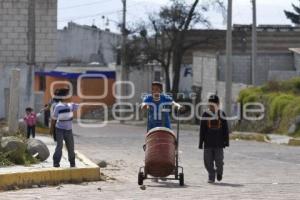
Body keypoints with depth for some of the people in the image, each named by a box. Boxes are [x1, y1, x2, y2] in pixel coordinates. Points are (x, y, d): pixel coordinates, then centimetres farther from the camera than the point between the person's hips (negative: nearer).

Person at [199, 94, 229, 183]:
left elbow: (225, 129, 7)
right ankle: (211, 177, 10)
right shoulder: (205, 115, 3)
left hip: (219, 143, -1)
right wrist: (201, 143, 2)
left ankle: (219, 172, 29)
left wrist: (226, 141, 2)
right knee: (208, 161, -2)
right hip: (208, 143, 1)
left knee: (219, 161, -1)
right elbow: (202, 131, 5)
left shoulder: (221, 114, 3)